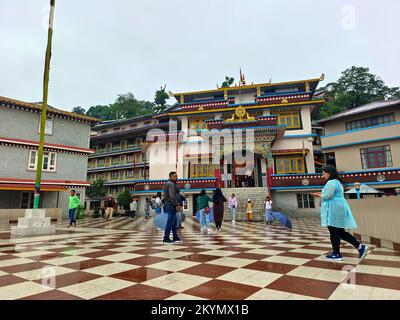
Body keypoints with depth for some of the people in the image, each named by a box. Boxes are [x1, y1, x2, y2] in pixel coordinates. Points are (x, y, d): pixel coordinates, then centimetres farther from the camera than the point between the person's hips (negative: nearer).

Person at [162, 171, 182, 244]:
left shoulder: (168, 183, 20)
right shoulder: (171, 184, -12)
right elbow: (172, 196, -22)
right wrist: (177, 205, -21)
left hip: (168, 204, 11)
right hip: (171, 205, -11)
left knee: (174, 222, 13)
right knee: (170, 222, -6)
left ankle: (175, 238, 18)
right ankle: (166, 238, -1)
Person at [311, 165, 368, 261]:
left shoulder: (331, 182, -14)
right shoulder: (337, 182, 20)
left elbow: (328, 196, -22)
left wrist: (319, 195, -3)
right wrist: (321, 195, 14)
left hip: (334, 210, -10)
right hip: (338, 209, 10)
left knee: (334, 232, 0)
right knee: (340, 232, 13)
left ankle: (336, 254, 9)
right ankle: (360, 246, 11)